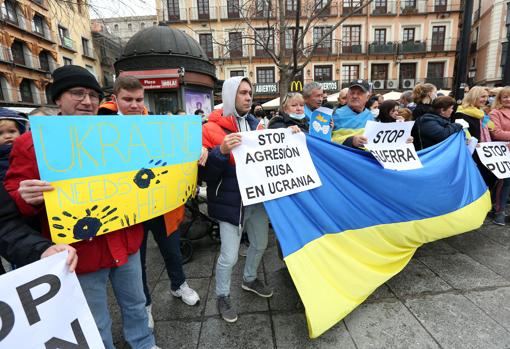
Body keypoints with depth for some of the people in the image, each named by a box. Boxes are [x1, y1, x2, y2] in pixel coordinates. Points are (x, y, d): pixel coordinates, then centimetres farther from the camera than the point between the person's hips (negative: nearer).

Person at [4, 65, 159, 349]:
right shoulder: (32, 143, -7)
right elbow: (12, 196, -4)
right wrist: (27, 198, -26)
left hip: (126, 243, 4)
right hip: (81, 252, -3)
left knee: (135, 304, 24)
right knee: (97, 325, 17)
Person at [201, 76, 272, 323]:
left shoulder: (255, 124, 7)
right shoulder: (212, 129, -11)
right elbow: (206, 173, -14)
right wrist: (222, 151, -31)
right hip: (230, 201, -6)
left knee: (260, 244, 21)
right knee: (229, 256, 1)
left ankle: (249, 279, 49)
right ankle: (222, 296, 31)